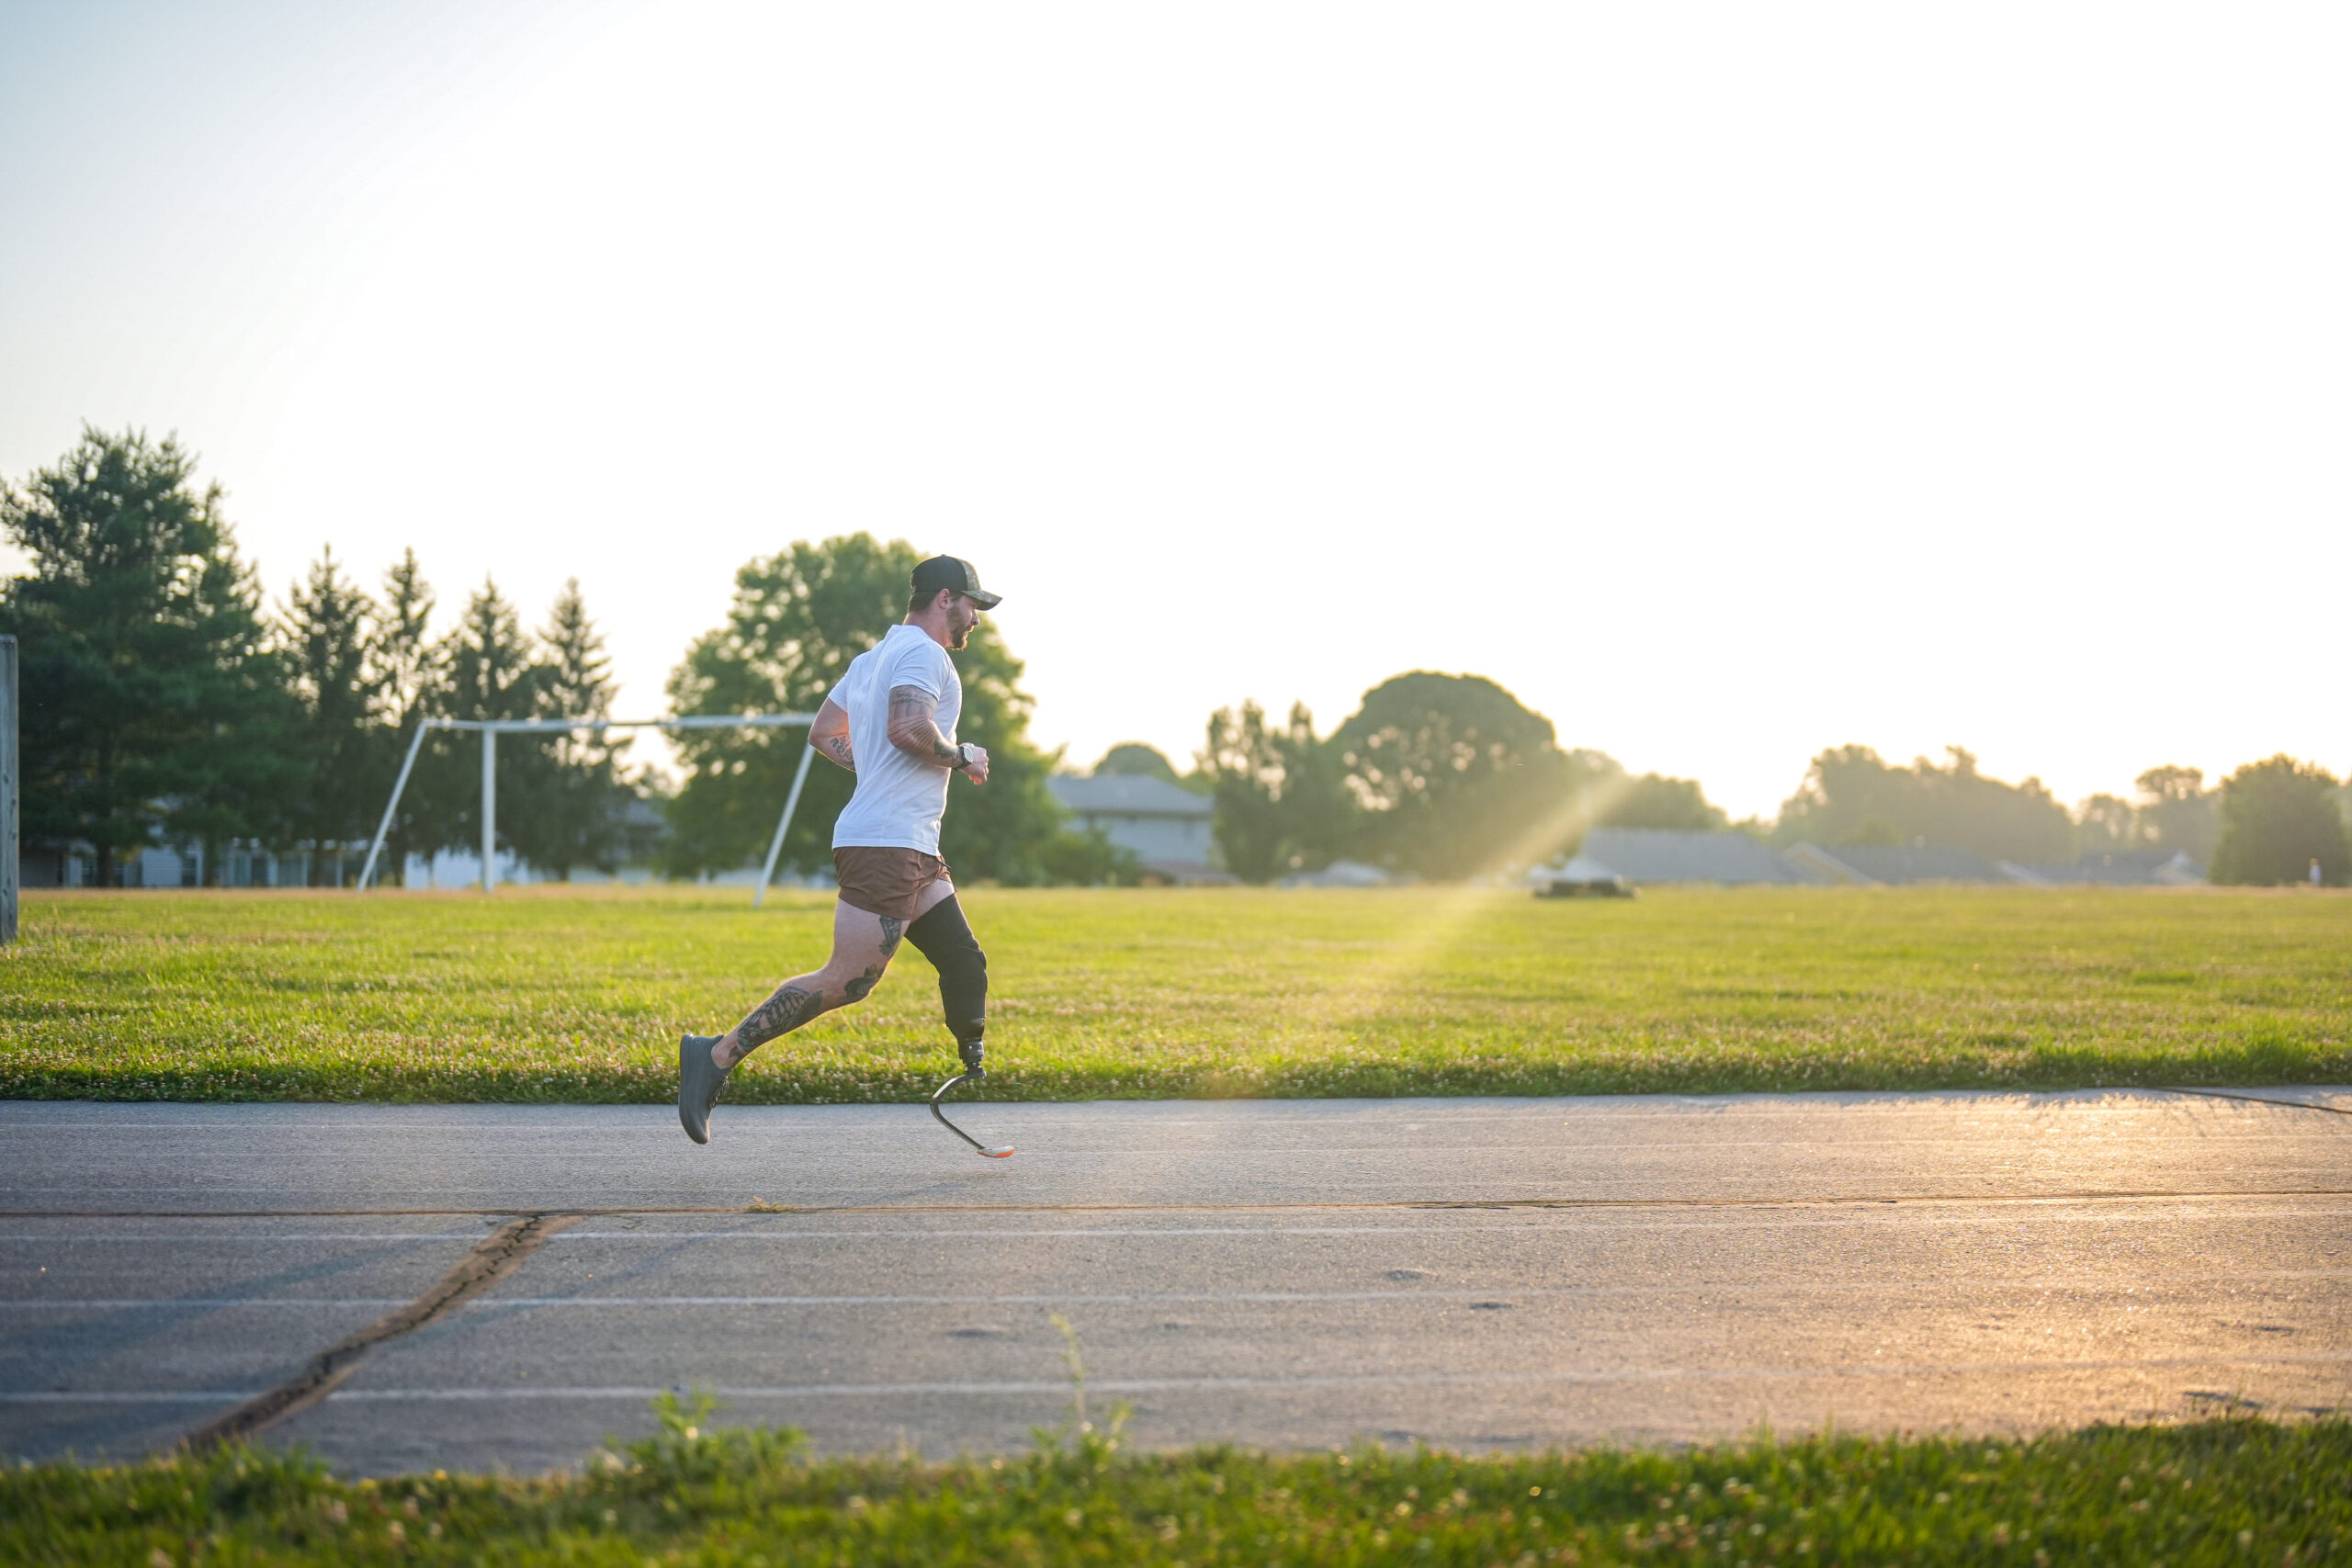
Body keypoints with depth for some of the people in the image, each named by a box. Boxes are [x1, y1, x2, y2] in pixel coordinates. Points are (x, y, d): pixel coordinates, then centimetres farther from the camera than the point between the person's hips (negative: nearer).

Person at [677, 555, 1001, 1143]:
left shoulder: (876, 655, 22)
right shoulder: (923, 652, -8)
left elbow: (824, 732, 26)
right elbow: (907, 728, -25)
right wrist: (961, 756, -9)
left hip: (913, 853, 11)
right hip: (887, 846, -11)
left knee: (965, 964, 9)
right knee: (846, 982, -13)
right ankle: (717, 1055, -12)